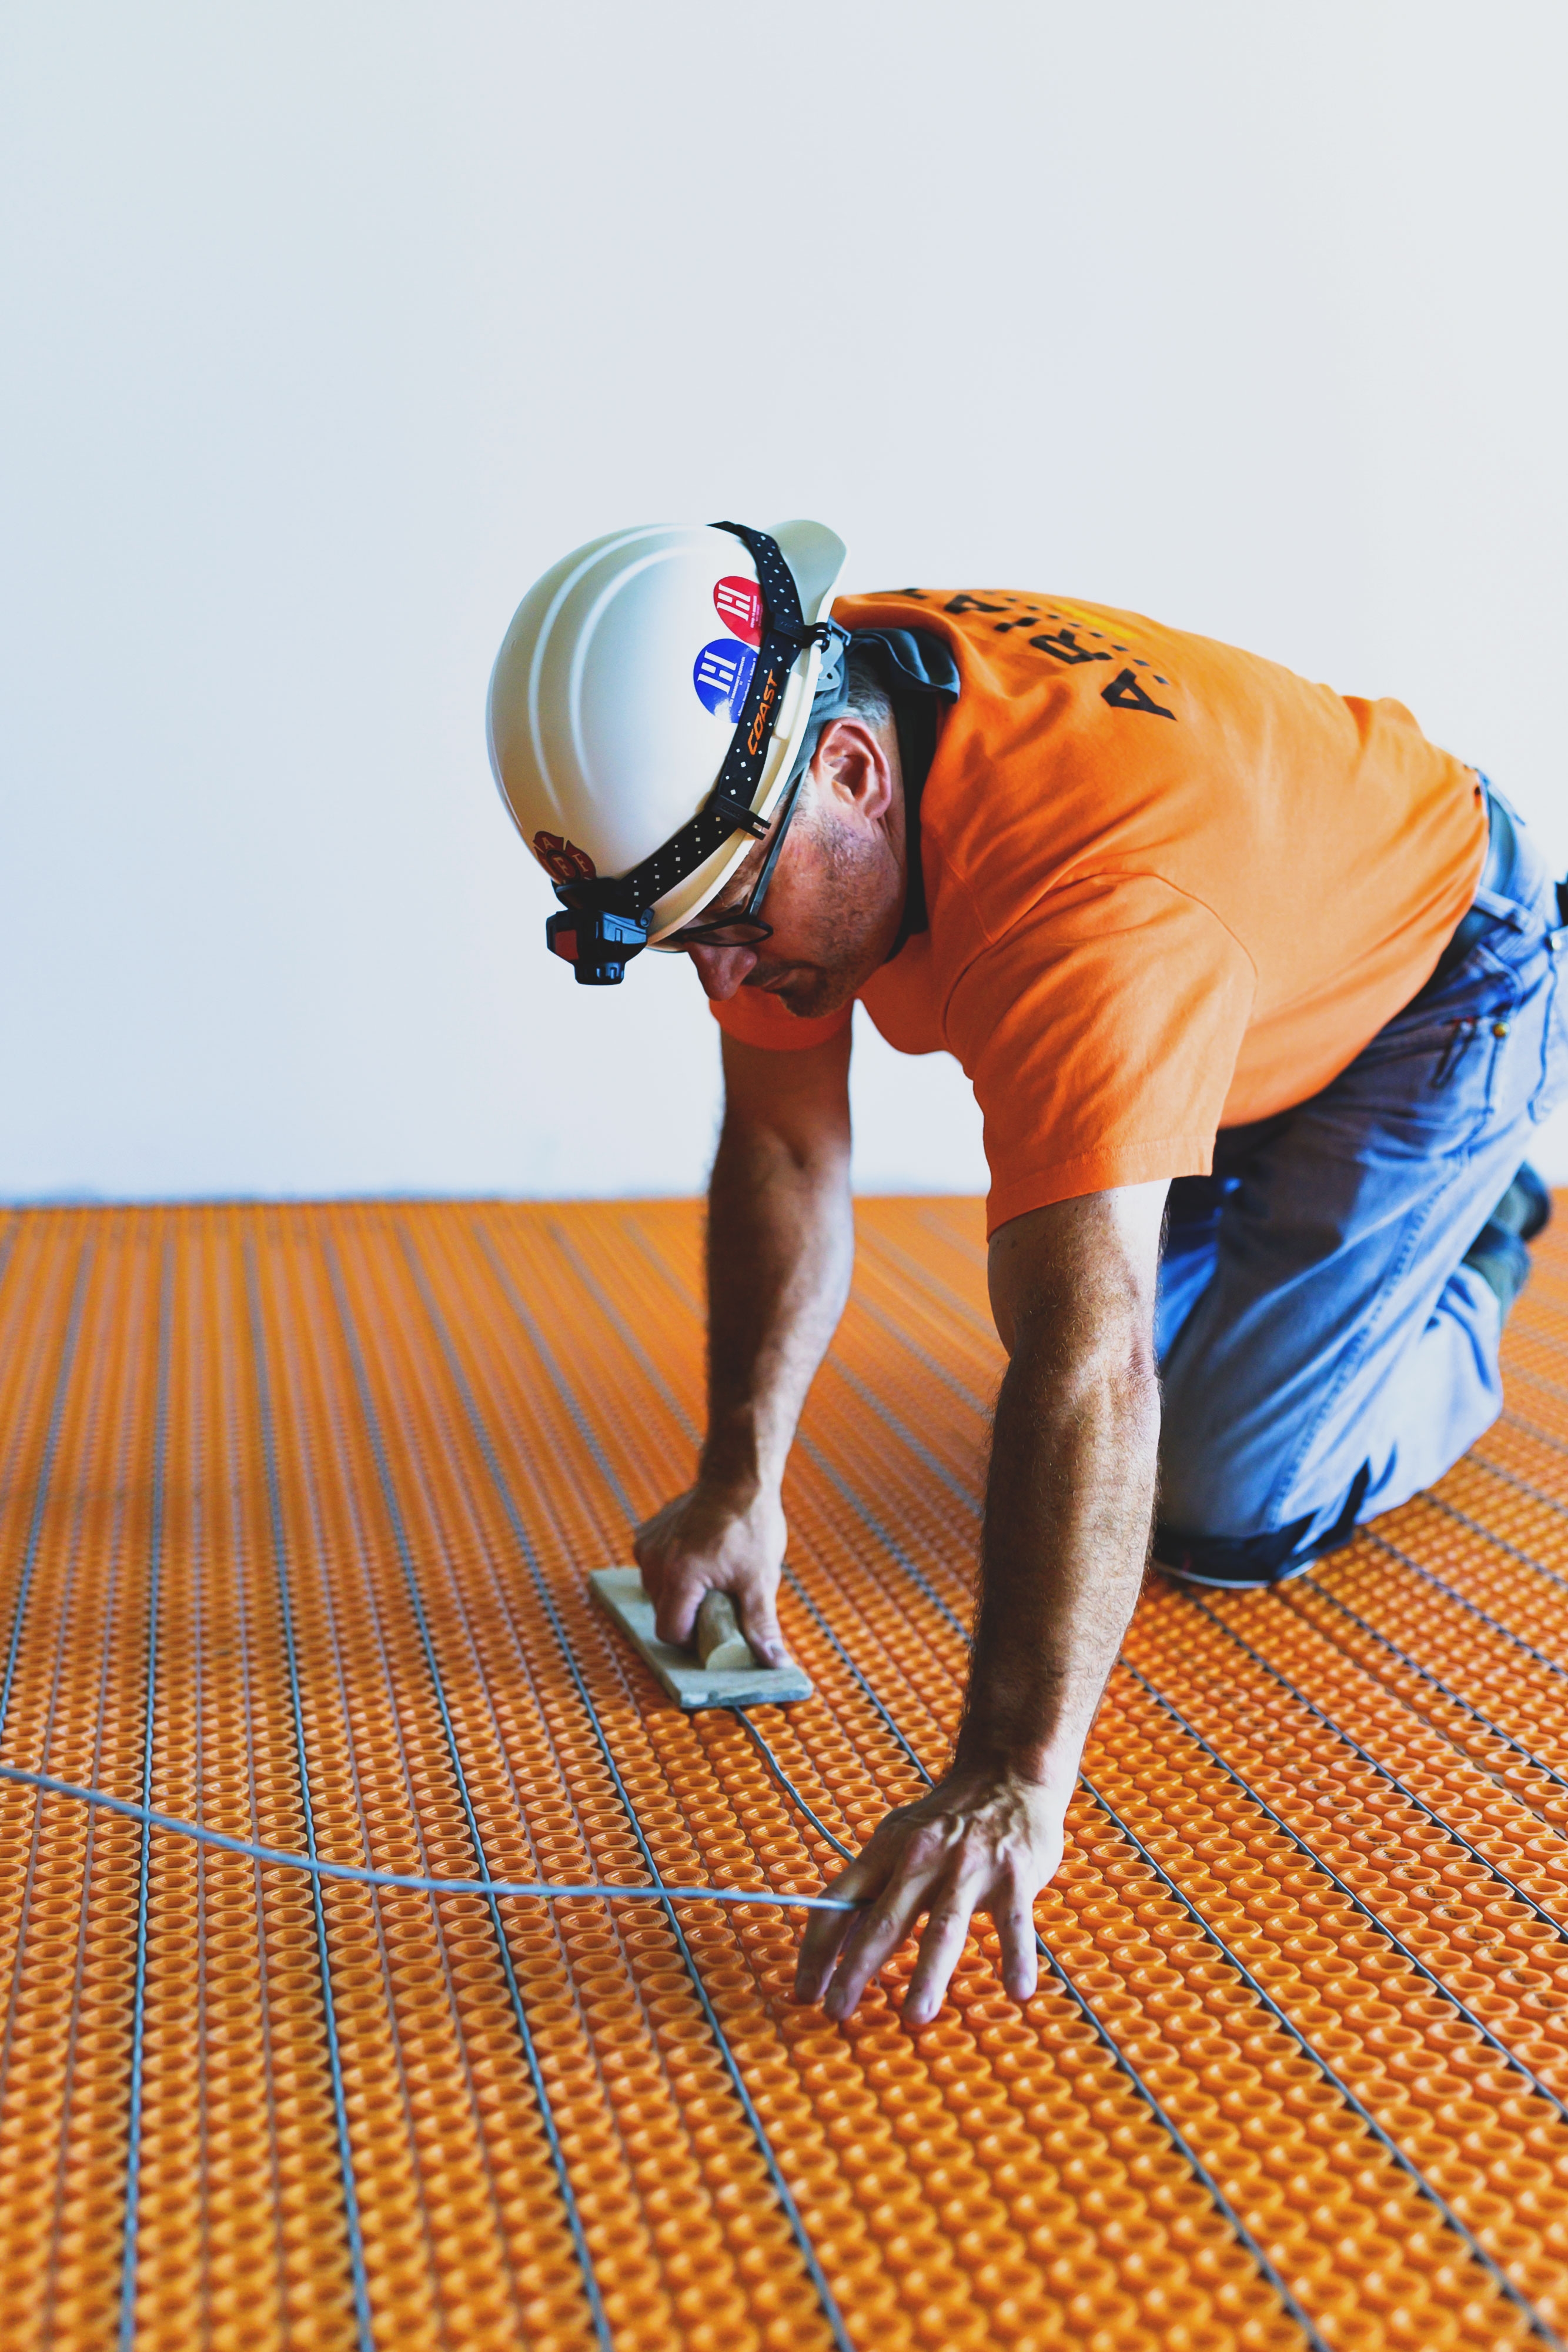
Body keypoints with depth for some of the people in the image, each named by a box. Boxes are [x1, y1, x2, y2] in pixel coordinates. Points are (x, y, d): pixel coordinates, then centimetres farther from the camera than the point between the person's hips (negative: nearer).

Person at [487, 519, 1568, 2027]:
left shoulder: (1091, 884, -45)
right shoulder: (757, 758, -20)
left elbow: (1085, 1365, -50)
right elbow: (782, 1150, -13)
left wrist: (1007, 1790, -51)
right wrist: (739, 1482, -17)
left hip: (1426, 984, -7)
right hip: (1207, 1033, 7)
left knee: (1223, 1521, -8)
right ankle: (1231, 1221, 36)